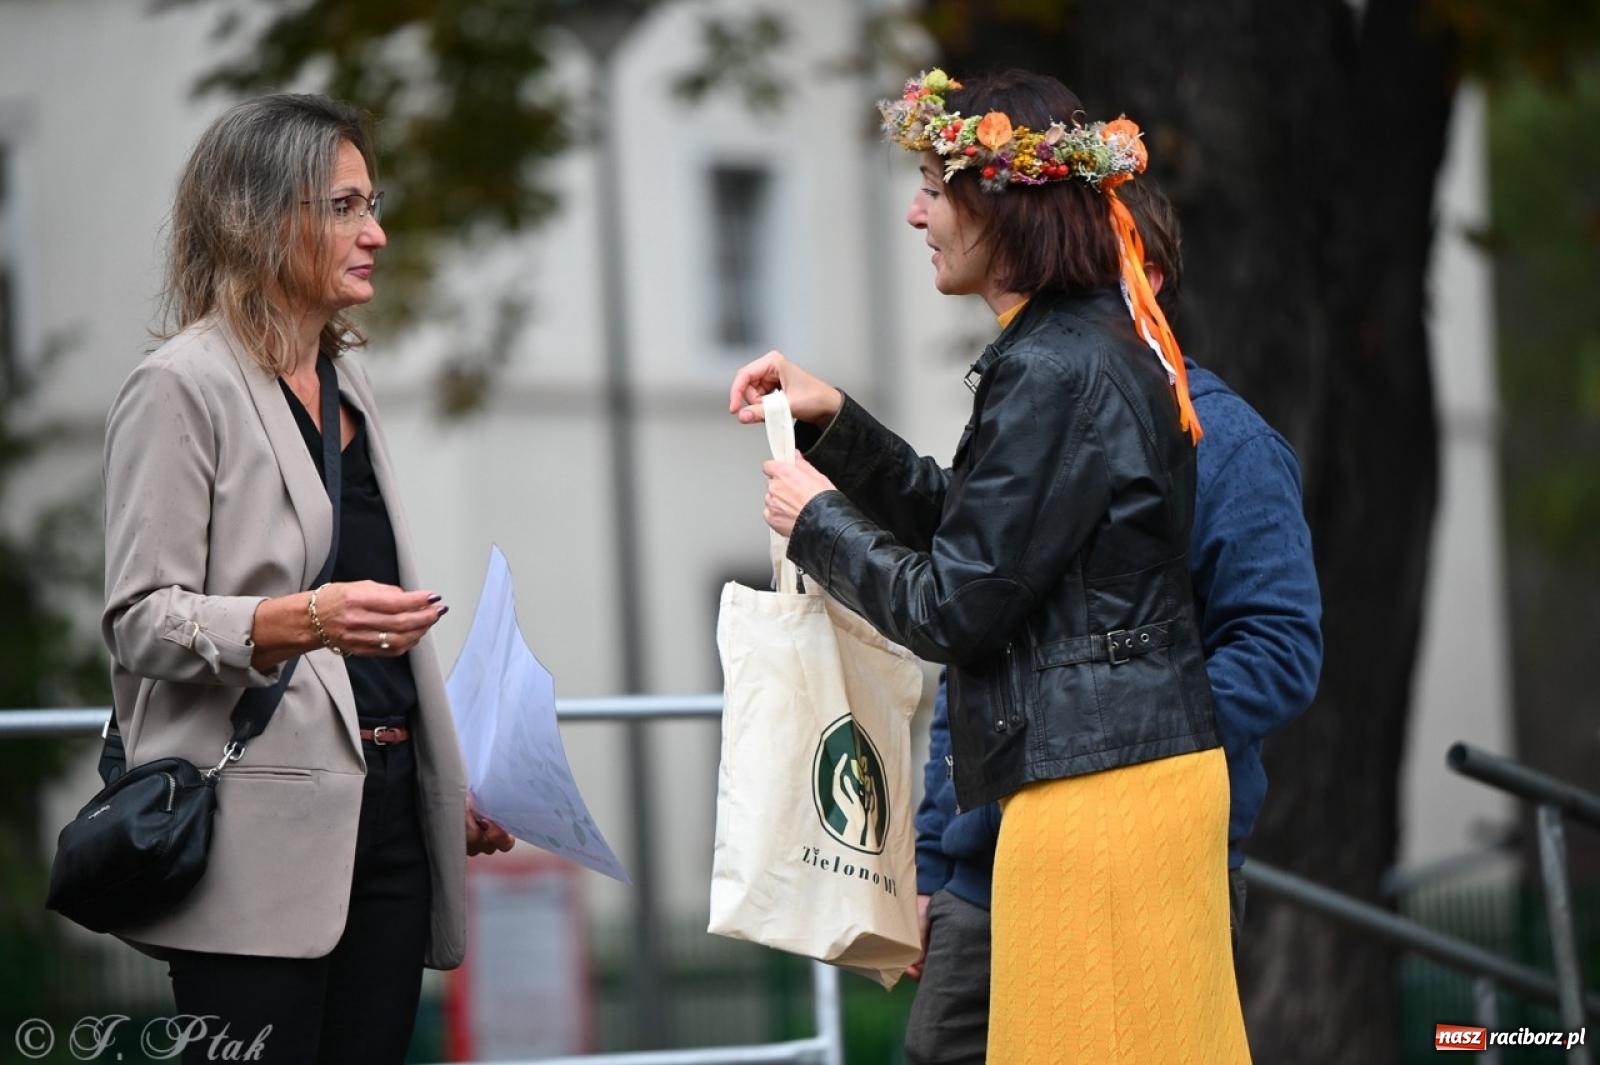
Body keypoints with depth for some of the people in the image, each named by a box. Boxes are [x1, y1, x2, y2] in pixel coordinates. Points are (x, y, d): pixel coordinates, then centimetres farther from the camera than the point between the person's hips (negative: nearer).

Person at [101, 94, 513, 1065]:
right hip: (265, 829, -8)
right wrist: (303, 620, -27)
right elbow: (141, 621, -12)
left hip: (383, 801, 8)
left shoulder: (344, 380, 19)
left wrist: (449, 784, 23)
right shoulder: (184, 387, -6)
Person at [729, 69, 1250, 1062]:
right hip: (1144, 763, 10)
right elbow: (971, 526, 24)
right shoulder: (1101, 346, 14)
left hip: (1095, 785, -10)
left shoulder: (1053, 373, -17)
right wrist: (833, 420, 18)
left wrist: (816, 518, 1)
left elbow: (955, 607, -14)